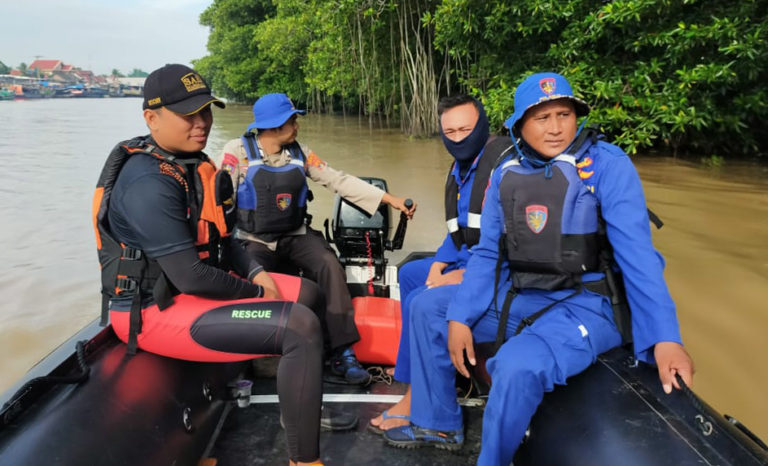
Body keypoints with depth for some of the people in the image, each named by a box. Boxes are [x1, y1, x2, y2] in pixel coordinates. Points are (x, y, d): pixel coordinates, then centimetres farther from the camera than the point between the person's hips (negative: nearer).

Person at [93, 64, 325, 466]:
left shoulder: (191, 162, 6)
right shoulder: (149, 183, -24)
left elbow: (218, 239, 15)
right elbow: (192, 277, -26)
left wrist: (255, 273, 0)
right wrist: (257, 292, -12)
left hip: (193, 285, 10)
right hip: (155, 311, -10)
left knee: (305, 293, 15)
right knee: (301, 327, -23)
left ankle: (302, 405, 29)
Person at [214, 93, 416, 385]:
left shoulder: (300, 153, 8)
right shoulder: (238, 151, -3)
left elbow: (340, 181, 5)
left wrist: (390, 199, 0)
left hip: (295, 236, 3)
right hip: (254, 240, -2)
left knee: (330, 265, -24)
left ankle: (342, 354, -20)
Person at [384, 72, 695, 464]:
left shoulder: (608, 165, -11)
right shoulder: (505, 174, 5)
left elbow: (636, 254, -15)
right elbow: (487, 252, 6)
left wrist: (664, 337, -23)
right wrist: (459, 317, -2)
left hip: (585, 303, -6)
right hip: (515, 295, 6)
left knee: (518, 366, -34)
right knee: (427, 309, 9)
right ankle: (438, 425, 23)